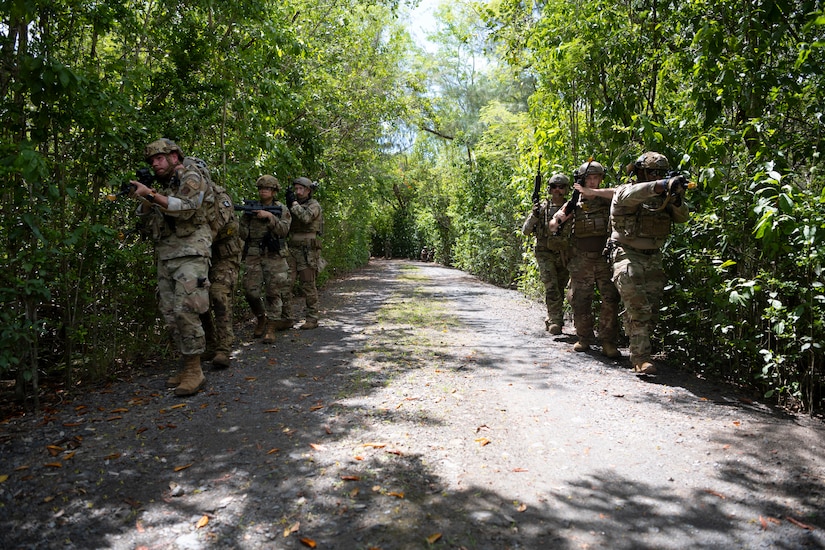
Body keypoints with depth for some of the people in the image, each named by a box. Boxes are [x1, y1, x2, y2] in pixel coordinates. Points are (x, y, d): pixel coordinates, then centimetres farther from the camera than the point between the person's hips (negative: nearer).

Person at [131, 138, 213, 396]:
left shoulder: (191, 178, 1)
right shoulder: (164, 188, 25)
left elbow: (186, 208, -17)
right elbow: (147, 228, 22)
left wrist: (152, 195, -22)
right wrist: (144, 203, 5)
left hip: (190, 254, -8)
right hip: (165, 258, 8)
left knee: (185, 311, -15)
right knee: (170, 314, 4)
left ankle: (194, 370, -9)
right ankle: (188, 365, 12)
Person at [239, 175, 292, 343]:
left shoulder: (281, 209, 7)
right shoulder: (251, 209, 11)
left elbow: (283, 230, -9)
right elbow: (243, 234, 4)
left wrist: (270, 216, -20)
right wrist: (245, 215, -12)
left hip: (275, 256, -2)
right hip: (254, 257, 2)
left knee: (274, 292, -6)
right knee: (251, 291, -3)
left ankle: (271, 327, -1)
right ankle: (261, 318, 20)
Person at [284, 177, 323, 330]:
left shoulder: (314, 205, -3)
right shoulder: (294, 205, 17)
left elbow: (305, 217, -24)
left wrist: (294, 203, -13)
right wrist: (288, 203, 0)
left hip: (308, 251, -6)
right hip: (292, 250, 6)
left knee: (307, 286, -1)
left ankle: (312, 319, 8)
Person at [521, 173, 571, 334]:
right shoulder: (542, 208, 1)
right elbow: (525, 231, 0)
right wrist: (534, 216, -18)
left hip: (564, 255, 3)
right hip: (545, 254, -3)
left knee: (559, 290, 10)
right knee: (551, 287, -17)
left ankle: (551, 319, 25)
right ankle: (555, 321, -15)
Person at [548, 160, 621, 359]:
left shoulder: (606, 199, 5)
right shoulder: (574, 203, 8)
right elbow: (553, 226, 7)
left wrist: (592, 192, -19)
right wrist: (560, 218, -17)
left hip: (605, 259, -1)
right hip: (581, 261, 2)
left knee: (610, 300, -7)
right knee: (580, 302, 5)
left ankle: (608, 342, 0)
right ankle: (584, 338, 20)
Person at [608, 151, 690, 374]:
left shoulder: (661, 196, 12)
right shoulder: (624, 191, -6)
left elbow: (682, 217, 3)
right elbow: (631, 194, -31)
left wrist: (676, 199, -18)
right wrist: (664, 185, -45)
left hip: (653, 258, 6)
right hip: (628, 255, -6)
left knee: (651, 310, 6)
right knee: (638, 308, -18)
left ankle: (638, 352, 21)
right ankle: (641, 357, -15)